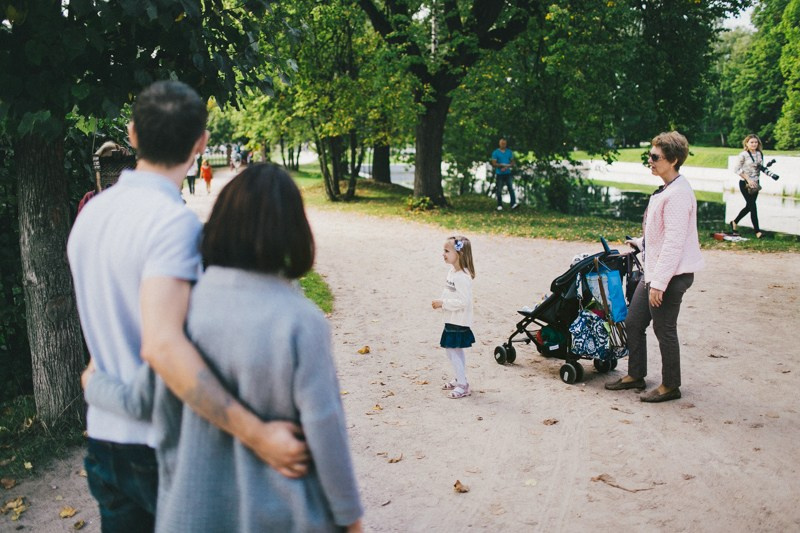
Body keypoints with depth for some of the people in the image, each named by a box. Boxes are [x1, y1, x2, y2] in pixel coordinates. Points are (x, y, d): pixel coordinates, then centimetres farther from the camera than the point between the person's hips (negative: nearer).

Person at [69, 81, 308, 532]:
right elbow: (162, 345, -34)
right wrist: (257, 434, -35)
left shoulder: (91, 212, 3)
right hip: (166, 445, -7)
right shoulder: (176, 222, -22)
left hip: (104, 432, 7)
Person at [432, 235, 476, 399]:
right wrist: (441, 303, 6)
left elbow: (463, 301, -27)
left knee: (452, 350, -6)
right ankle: (460, 379, 32)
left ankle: (463, 385, 2)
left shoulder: (462, 277, -24)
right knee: (457, 350, 19)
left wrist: (443, 303, -22)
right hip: (452, 320, 10)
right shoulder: (452, 271, 7)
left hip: (459, 322, -10)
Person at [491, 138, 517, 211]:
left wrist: (506, 167, -12)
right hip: (499, 174, -2)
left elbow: (512, 163, 8)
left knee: (511, 188, -10)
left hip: (508, 173, 2)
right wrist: (502, 165, -19)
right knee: (499, 191, 2)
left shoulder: (509, 152, 9)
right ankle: (499, 206, 10)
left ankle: (513, 204, -15)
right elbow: (494, 164, -6)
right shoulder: (495, 152, 0)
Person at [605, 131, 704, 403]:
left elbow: (674, 242, -24)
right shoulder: (666, 190, 11)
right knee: (633, 322, 16)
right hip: (653, 271, 10)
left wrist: (659, 282, -24)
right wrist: (641, 243, 28)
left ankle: (670, 386, 19)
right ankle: (635, 375, 31)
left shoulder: (678, 194, -20)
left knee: (664, 331, 3)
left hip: (671, 275, -10)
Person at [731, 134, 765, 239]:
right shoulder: (743, 155, -11)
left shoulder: (760, 154, 7)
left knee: (749, 206, 15)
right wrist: (748, 179, -17)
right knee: (753, 206, -10)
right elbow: (737, 170, -11)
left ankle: (734, 222, 36)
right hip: (745, 183, -7)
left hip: (755, 183, 7)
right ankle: (757, 231, -8)